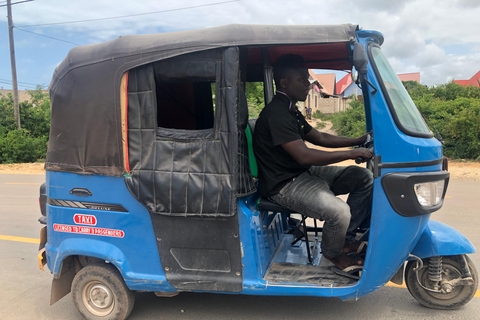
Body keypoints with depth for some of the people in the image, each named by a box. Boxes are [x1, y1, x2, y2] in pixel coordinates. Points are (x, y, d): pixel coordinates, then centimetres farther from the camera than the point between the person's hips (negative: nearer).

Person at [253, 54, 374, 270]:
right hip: (285, 185, -10)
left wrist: (359, 141, 9)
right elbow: (304, 155, -28)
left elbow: (319, 138, 19)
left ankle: (347, 238, 10)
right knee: (339, 212, -30)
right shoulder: (276, 113, -20)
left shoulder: (291, 111, 15)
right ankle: (332, 252, 4)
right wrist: (351, 153, -23)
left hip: (305, 173, 11)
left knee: (364, 177, 6)